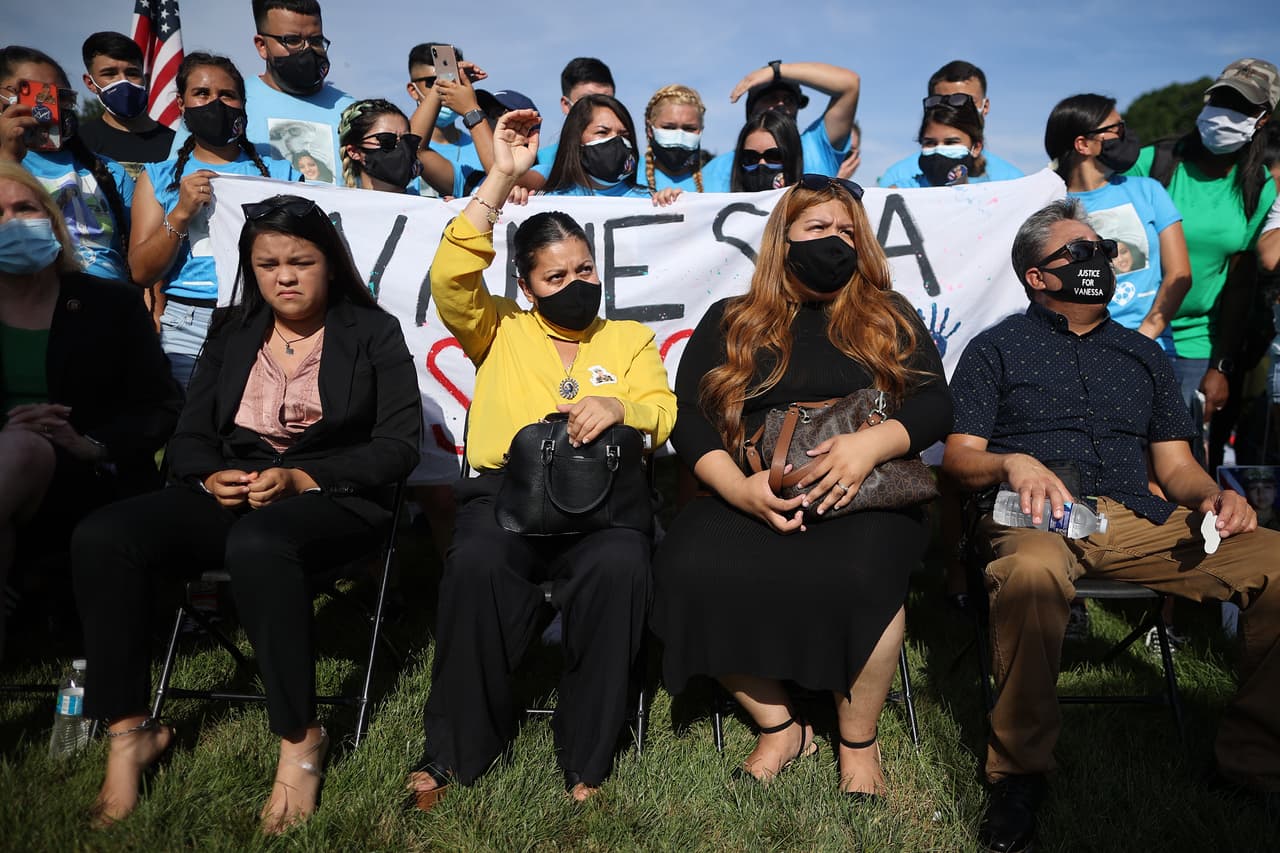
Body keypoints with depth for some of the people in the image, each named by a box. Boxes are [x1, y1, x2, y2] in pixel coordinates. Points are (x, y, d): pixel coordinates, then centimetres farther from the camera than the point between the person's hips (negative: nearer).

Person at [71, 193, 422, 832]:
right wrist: (212, 477, -10)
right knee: (101, 536, -21)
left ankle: (300, 738, -23)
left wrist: (299, 479, -16)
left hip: (333, 498, -5)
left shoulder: (372, 332, 4)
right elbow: (189, 436, 14)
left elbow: (398, 445, -5)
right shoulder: (233, 333, 18)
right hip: (231, 494, 5)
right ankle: (128, 731, -10)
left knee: (258, 544, -39)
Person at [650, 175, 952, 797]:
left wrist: (872, 443, -16)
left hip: (866, 498, 0)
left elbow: (935, 405, 6)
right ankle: (778, 725, -6)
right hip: (752, 498, 1)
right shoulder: (729, 323, 14)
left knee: (857, 574, -35)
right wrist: (737, 488, -13)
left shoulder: (890, 318, 15)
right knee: (692, 570, -29)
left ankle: (858, 739, -7)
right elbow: (689, 417, 6)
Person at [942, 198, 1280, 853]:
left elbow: (1176, 464, 22)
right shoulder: (996, 349, 16)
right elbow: (959, 456, 7)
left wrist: (1214, 496, 0)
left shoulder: (1143, 354, 27)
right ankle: (1017, 772, -22)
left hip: (1140, 519, 4)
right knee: (1030, 571, -39)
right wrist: (1012, 464, -15)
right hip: (1038, 518, -4)